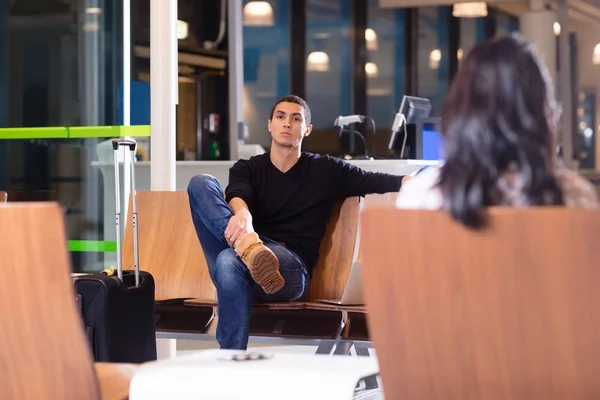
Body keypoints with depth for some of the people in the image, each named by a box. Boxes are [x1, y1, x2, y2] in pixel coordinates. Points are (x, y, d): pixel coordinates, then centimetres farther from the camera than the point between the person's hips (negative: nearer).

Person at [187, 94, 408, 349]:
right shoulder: (247, 169, 18)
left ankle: (232, 365, -39)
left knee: (231, 261, -39)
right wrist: (242, 214, -33)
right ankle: (248, 245, -44)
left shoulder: (326, 171, 15)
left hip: (292, 269, -3)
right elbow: (236, 195, -6)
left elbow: (379, 182, 2)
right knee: (201, 183, -18)